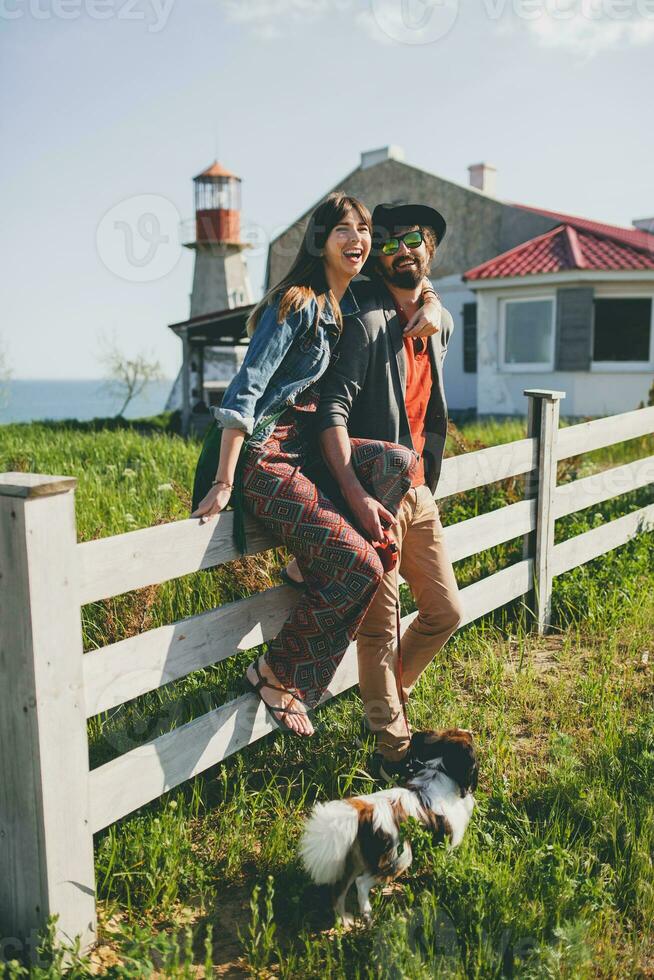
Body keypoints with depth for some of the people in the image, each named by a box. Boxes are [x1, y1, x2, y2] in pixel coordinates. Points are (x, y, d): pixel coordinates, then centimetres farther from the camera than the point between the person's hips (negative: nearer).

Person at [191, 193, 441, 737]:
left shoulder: (351, 304, 15)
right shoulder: (297, 302, -10)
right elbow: (244, 390, -17)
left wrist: (432, 303, 14)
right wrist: (223, 483, -22)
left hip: (311, 450, 8)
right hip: (265, 460, -8)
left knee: (399, 460, -19)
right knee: (361, 565, -19)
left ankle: (316, 565, -6)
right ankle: (276, 673, -1)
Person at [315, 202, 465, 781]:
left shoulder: (441, 324, 14)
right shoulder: (369, 323, -12)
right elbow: (333, 409, -21)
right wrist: (355, 493, -31)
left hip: (419, 491, 8)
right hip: (374, 494, -8)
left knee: (445, 612, 14)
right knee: (381, 629, 0)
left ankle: (389, 696, 37)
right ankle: (393, 750, 15)